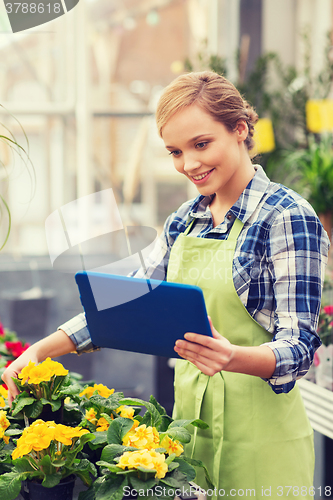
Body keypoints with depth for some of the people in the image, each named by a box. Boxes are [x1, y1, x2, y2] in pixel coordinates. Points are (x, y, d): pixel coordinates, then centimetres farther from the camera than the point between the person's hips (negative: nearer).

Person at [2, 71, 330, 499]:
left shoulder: (288, 218, -13)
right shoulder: (183, 222, 8)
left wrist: (233, 358, -37)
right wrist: (42, 349, -1)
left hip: (259, 437, -6)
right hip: (189, 420, 6)